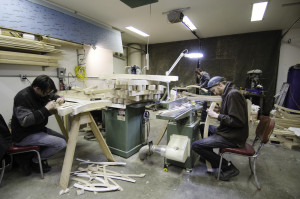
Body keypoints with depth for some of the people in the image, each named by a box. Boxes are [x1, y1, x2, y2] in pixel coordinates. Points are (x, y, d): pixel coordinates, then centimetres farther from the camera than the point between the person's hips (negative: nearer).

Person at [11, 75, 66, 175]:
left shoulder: (42, 93, 1)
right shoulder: (22, 97, -23)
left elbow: (53, 96, 20)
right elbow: (25, 121, -30)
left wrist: (59, 99, -4)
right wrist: (46, 109, -32)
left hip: (37, 129, 9)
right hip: (24, 135, -9)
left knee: (63, 138, 1)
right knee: (61, 143, -20)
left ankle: (30, 156, 6)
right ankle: (35, 161, 4)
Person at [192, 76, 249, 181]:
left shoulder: (233, 94, -21)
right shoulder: (228, 93, 10)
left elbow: (238, 121, -26)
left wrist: (216, 115, -20)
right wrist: (218, 110, 7)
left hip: (233, 137, -11)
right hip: (228, 131, 11)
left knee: (195, 145, -15)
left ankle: (229, 167, -2)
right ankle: (209, 157, 26)